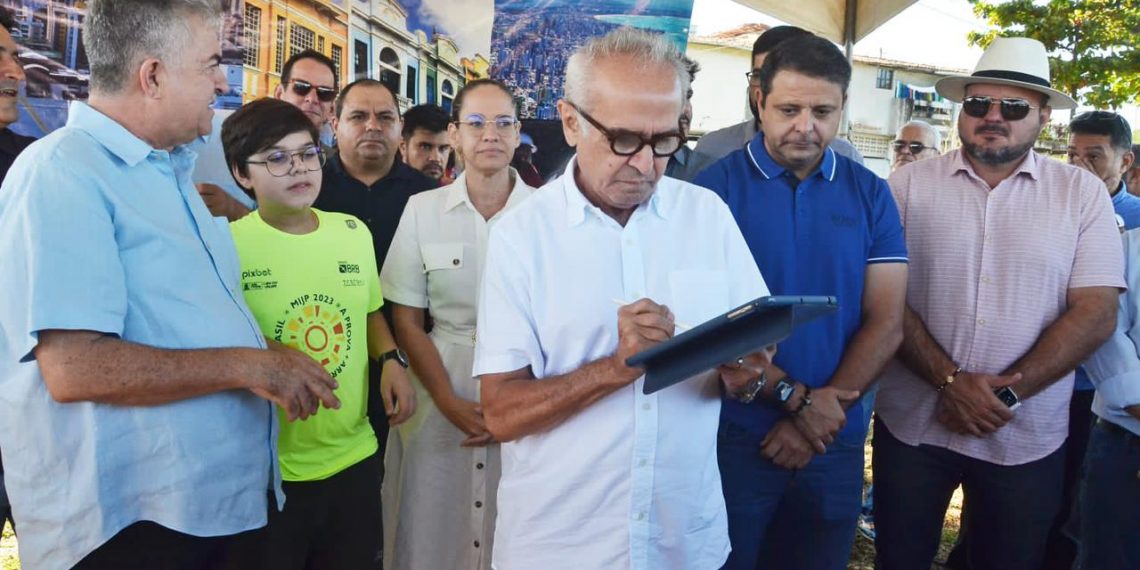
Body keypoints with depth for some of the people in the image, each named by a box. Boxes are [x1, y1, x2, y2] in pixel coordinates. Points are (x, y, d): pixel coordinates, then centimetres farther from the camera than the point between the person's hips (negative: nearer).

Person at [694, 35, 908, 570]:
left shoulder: (870, 194, 2)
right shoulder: (717, 185, -7)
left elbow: (885, 322, -2)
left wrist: (821, 415, -12)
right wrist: (795, 399, -16)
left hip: (837, 442, 3)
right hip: (735, 435, -2)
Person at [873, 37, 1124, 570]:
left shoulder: (1083, 194, -1)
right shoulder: (911, 183, -3)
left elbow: (1095, 312, -6)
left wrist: (1004, 393, -14)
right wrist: (950, 380, -16)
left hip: (1027, 439, 1)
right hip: (911, 426, 0)